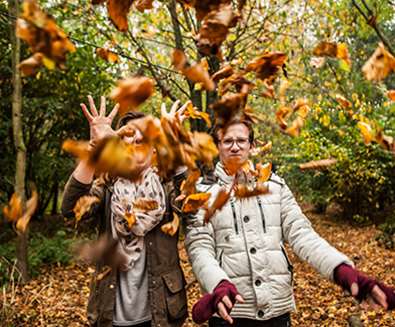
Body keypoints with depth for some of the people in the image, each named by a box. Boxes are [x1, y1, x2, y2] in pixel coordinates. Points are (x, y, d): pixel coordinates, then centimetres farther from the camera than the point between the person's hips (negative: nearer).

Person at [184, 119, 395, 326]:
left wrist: (342, 269, -17)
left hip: (278, 307, 3)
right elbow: (199, 247, -8)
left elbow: (301, 233, -1)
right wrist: (219, 285, -28)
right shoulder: (202, 192, -2)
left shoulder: (275, 185, 6)